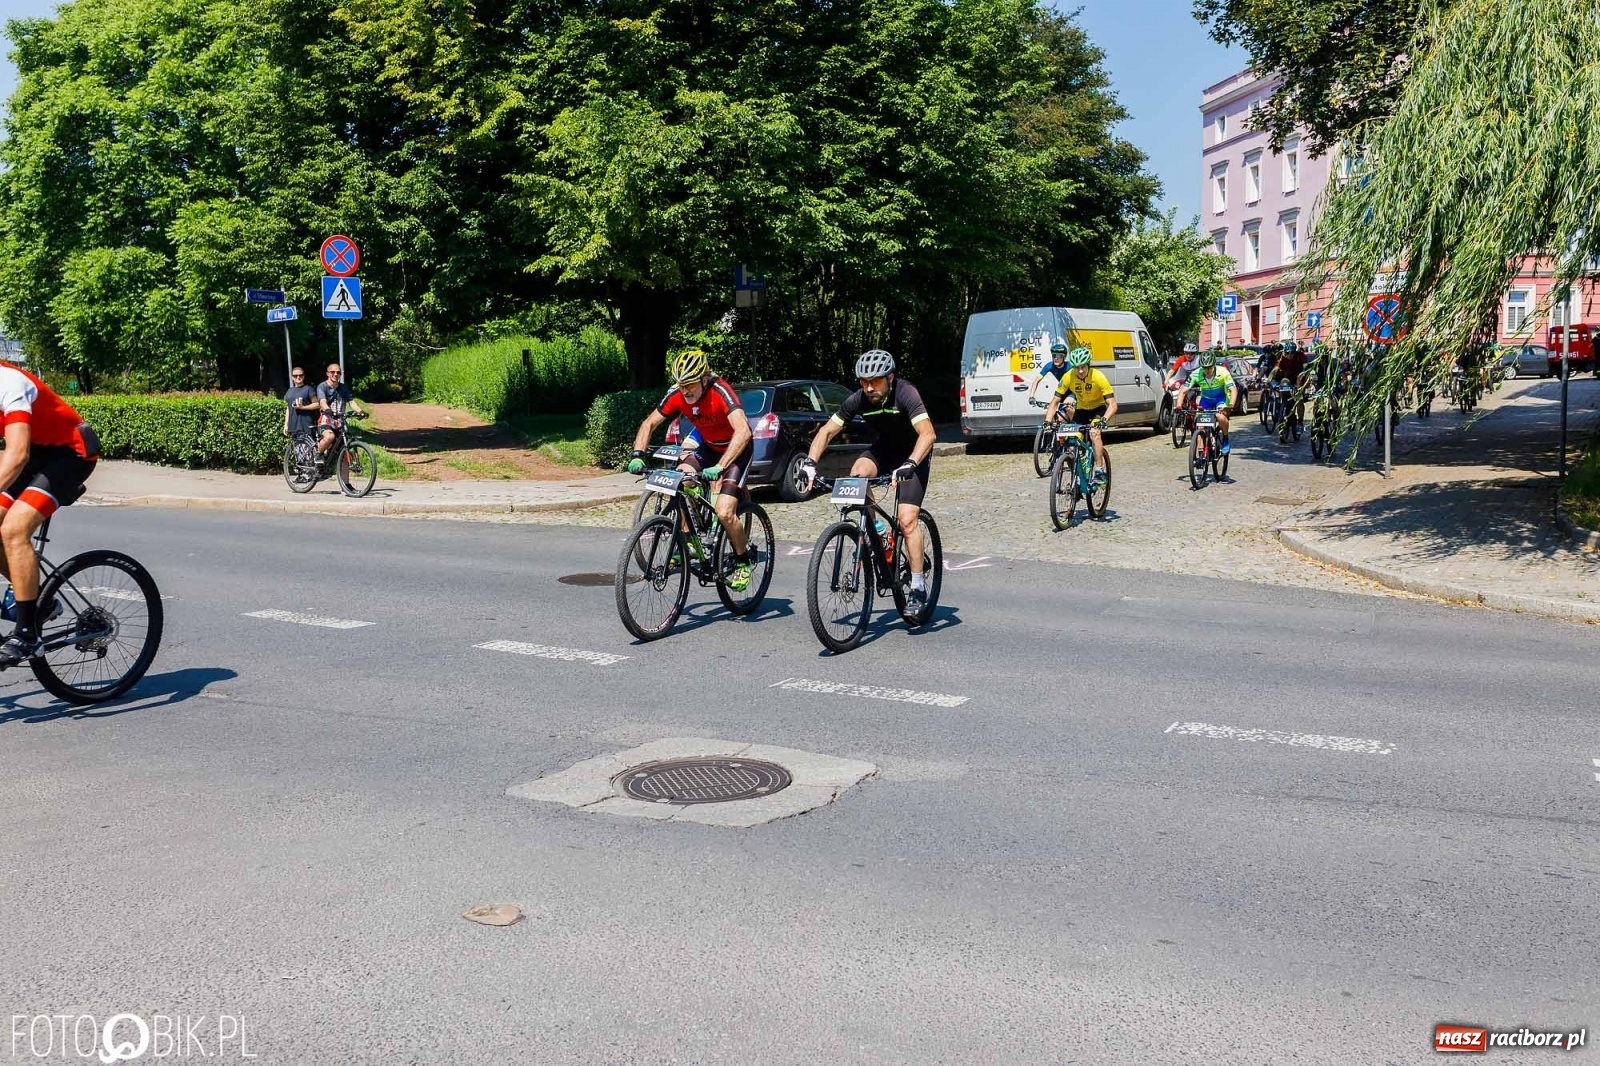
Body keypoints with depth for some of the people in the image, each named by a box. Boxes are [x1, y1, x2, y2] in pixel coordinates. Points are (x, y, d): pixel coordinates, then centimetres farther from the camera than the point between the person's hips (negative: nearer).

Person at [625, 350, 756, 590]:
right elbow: (649, 423, -7)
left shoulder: (720, 391, -32)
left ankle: (743, 560, 6)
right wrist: (637, 455, -24)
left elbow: (743, 431, -45)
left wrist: (720, 466, -54)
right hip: (706, 445, 6)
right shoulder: (677, 394, -16)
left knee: (724, 513, -20)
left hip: (734, 451, -6)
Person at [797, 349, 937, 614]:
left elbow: (927, 433, -41)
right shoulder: (858, 400, -17)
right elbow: (827, 431, -13)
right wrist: (810, 463, -28)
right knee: (857, 474, -28)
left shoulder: (905, 393, -30)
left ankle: (918, 587, -7)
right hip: (885, 448, 4)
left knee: (907, 519, -17)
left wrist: (909, 464, -56)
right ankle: (875, 531, -4)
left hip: (914, 454, -4)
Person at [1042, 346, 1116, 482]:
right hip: (1081, 409, 3)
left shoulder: (1098, 377, -30)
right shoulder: (1068, 377, -23)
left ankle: (1100, 471, -24)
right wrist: (1047, 421, -29)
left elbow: (1112, 405, -32)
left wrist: (1103, 420, -48)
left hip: (1098, 409, -3)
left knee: (1094, 433, -28)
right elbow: (1055, 402, -15)